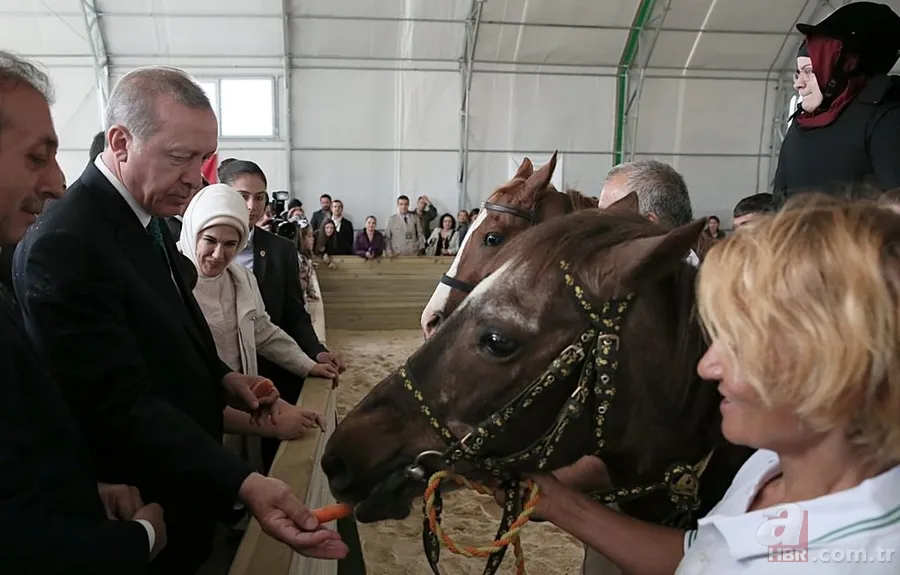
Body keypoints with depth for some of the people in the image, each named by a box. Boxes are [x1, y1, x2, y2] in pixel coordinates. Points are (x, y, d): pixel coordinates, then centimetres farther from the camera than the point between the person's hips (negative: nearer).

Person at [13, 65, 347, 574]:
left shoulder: (146, 212, 2)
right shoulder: (65, 245, -27)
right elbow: (123, 405, -30)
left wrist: (220, 377, -2)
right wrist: (243, 484, -39)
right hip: (144, 521, -8)